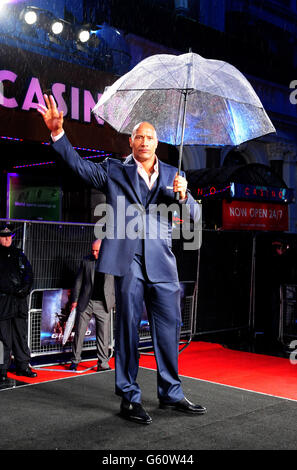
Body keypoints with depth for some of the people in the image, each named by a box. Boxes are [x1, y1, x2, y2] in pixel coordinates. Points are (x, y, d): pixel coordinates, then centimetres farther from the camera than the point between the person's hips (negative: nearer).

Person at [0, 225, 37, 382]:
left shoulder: (18, 254, 15)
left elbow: (29, 273, 14)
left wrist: (24, 288, -3)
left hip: (19, 300, 4)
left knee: (21, 335, 9)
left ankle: (23, 366, 17)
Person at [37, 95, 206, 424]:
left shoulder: (171, 175, 17)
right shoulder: (114, 171, 11)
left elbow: (195, 215, 12)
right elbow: (79, 164, 0)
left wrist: (182, 195, -10)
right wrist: (58, 132, -12)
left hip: (162, 262, 3)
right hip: (128, 261, -3)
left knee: (168, 328, 7)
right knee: (128, 328, 2)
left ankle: (171, 394, 22)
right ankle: (129, 399, 13)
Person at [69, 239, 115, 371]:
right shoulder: (86, 261, 5)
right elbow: (78, 281, 8)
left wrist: (114, 300, 2)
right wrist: (74, 300, 5)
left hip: (103, 304, -1)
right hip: (85, 302, 1)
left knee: (103, 335, 0)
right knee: (79, 333, 6)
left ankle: (103, 364, 10)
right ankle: (75, 361, 20)